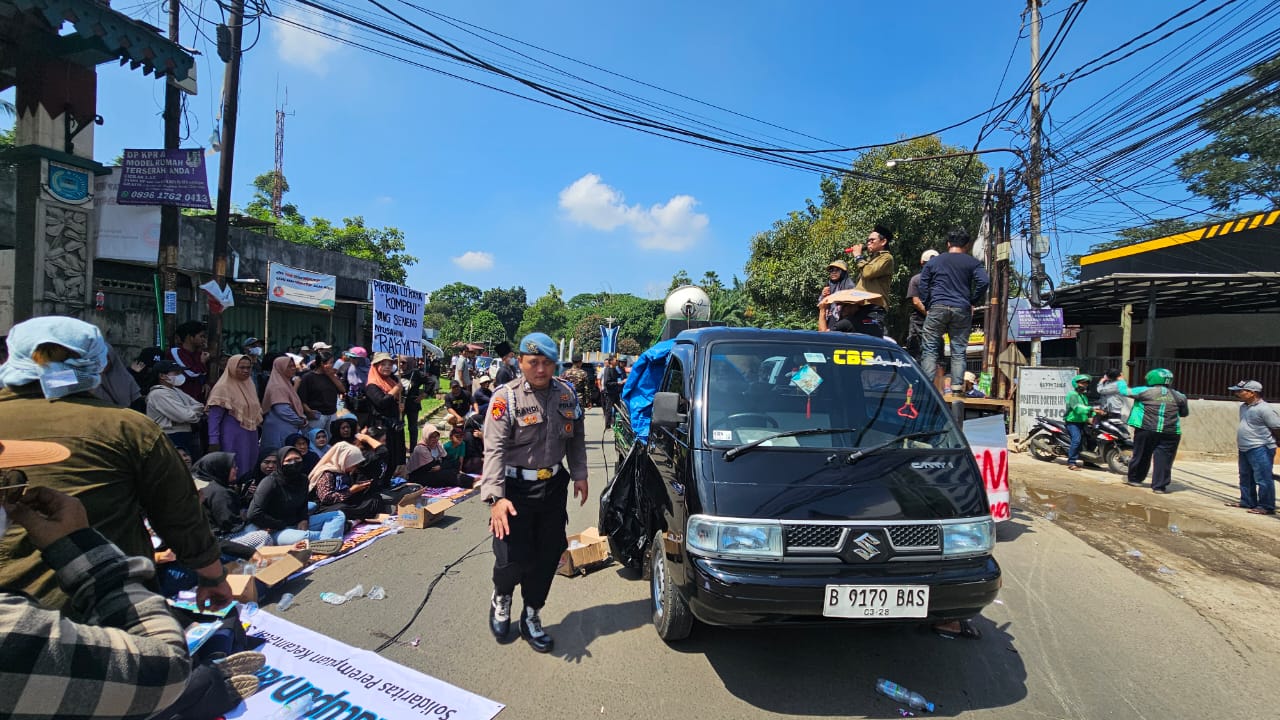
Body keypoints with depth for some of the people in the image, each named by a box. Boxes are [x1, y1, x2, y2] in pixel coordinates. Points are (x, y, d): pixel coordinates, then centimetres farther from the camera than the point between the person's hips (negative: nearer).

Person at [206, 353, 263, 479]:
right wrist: (214, 443, -19)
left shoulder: (250, 385, 10)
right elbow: (214, 418, -14)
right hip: (232, 440, -7)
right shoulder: (223, 388, -11)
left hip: (250, 438, 7)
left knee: (248, 472, 13)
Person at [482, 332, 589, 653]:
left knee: (548, 556, 10)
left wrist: (579, 474, 8)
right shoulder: (506, 398, -14)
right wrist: (496, 497, -31)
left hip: (554, 486, 5)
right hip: (516, 489, -4)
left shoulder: (566, 393, 3)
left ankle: (531, 617, 32)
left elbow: (576, 438, 14)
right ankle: (501, 598, 31)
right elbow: (494, 450, -21)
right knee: (514, 558, -5)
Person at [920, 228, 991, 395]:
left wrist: (927, 307, 11)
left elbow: (923, 286, 7)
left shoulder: (933, 262, 11)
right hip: (962, 310, 1)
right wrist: (972, 301, 7)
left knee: (929, 349, 0)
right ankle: (956, 388, 0)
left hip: (937, 308, 0)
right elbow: (984, 281, -5)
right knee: (958, 351, 4)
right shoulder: (972, 262, 9)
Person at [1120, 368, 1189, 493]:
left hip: (1146, 430, -1)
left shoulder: (1145, 391, -2)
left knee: (1141, 456, 12)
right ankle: (1159, 486, 3)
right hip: (1170, 433, 1)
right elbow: (1184, 413, 20)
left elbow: (1125, 391, 7)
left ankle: (1135, 479, 24)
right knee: (1163, 459, 3)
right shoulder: (1179, 396, 9)